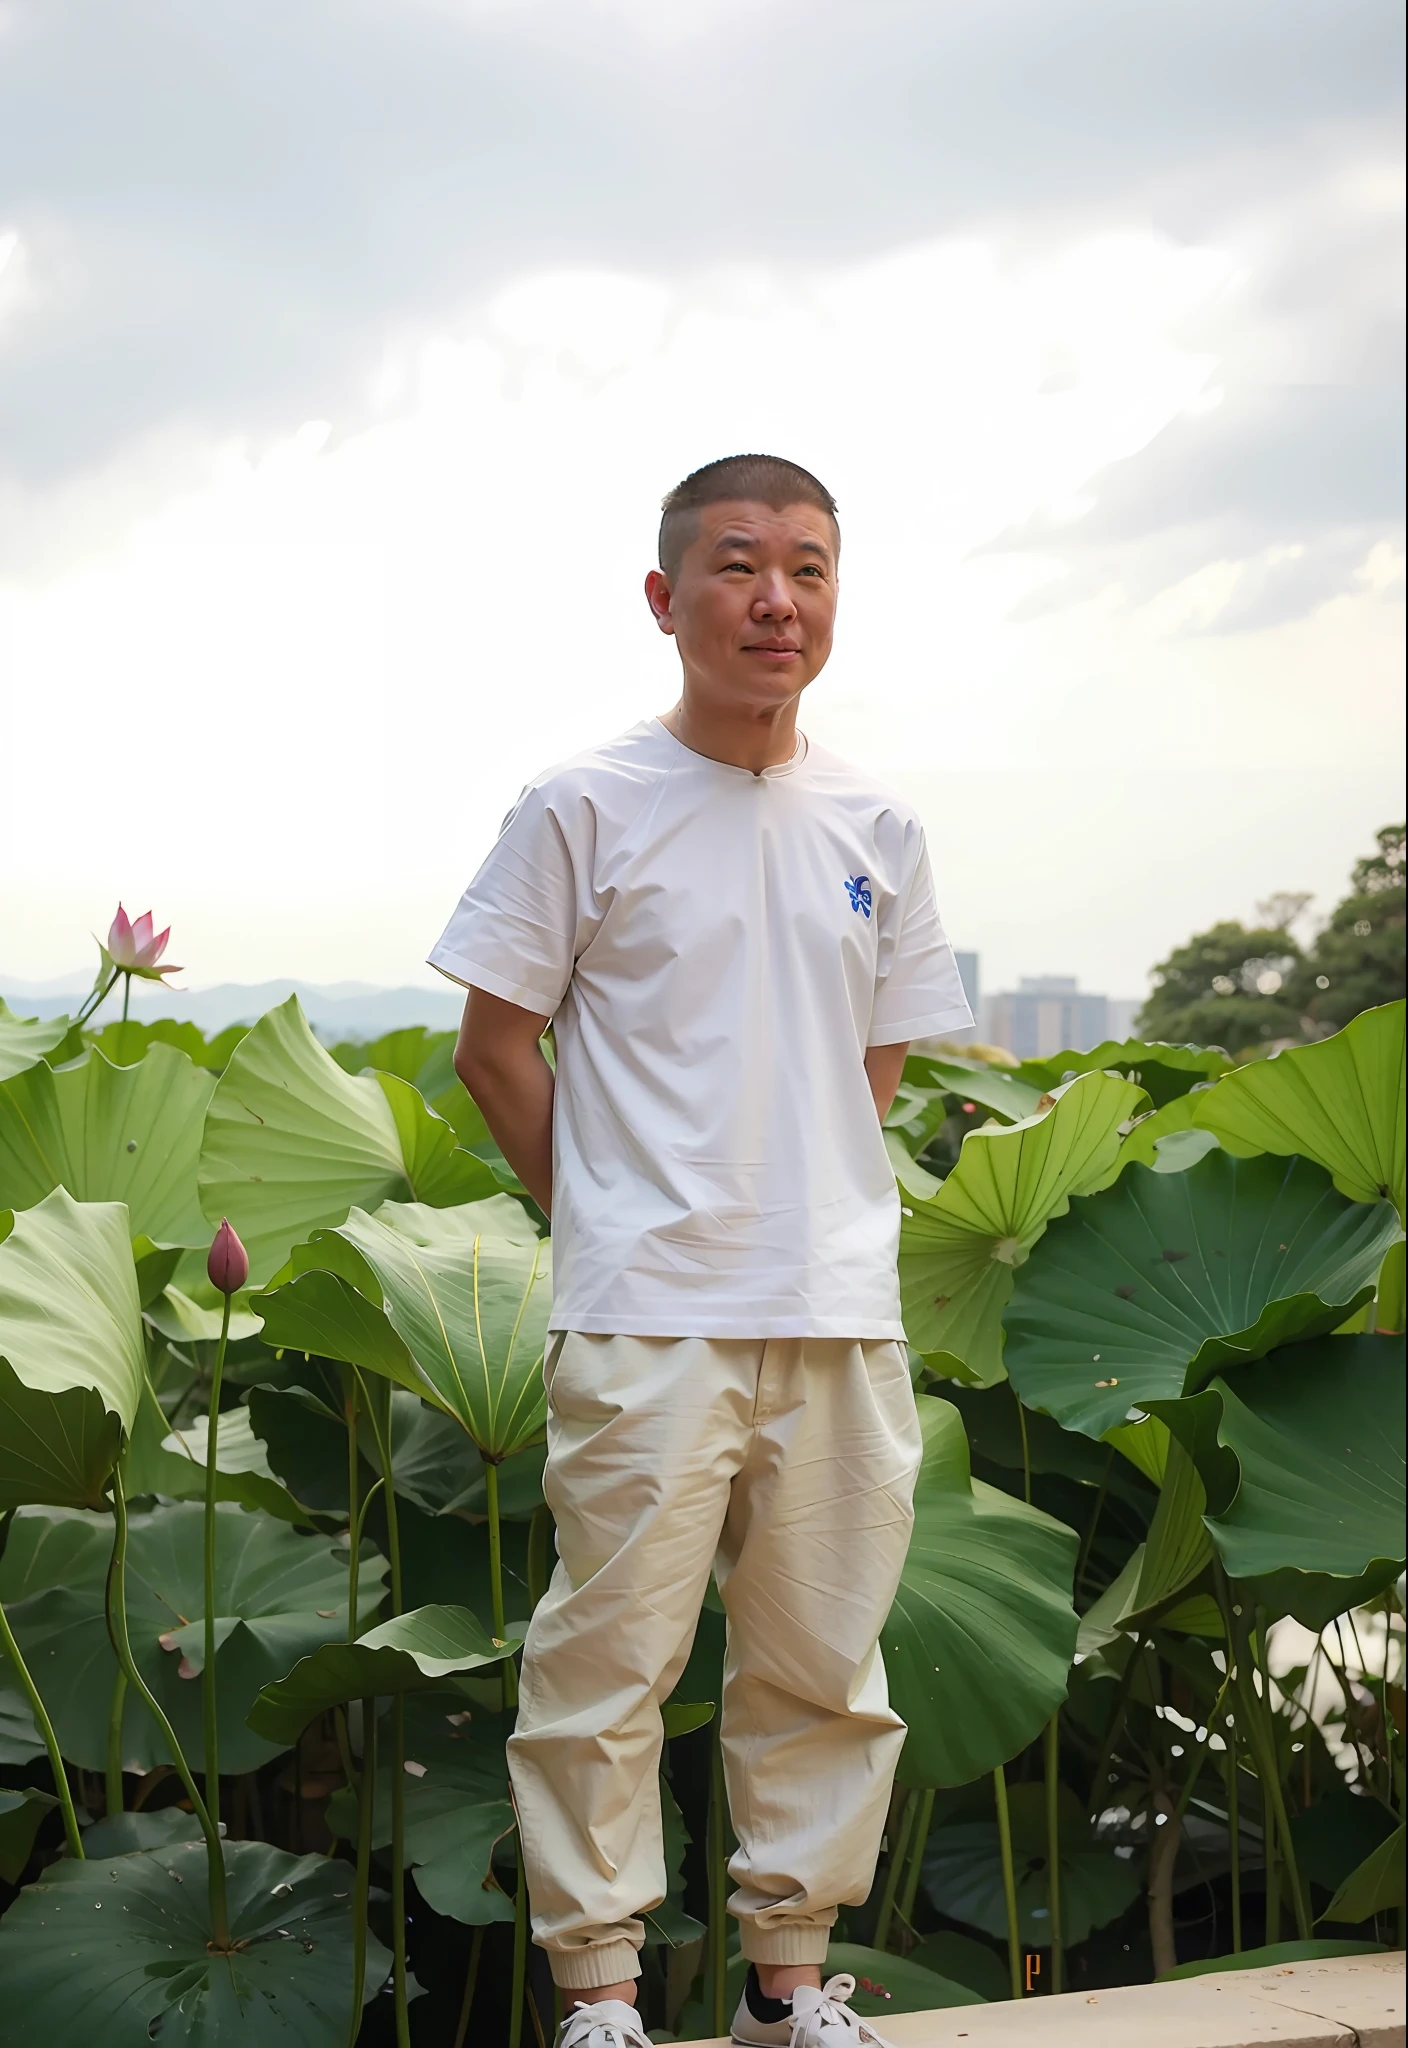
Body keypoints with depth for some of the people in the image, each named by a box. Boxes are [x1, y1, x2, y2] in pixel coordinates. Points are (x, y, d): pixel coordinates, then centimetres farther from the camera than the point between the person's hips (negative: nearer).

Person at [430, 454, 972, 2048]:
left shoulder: (876, 830, 10)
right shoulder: (585, 808, -2)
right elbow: (491, 1046, 1)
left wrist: (808, 1208, 9)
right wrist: (610, 1213, 3)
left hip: (843, 1315, 5)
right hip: (647, 1317, -4)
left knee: (822, 1668, 12)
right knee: (608, 1662, -2)